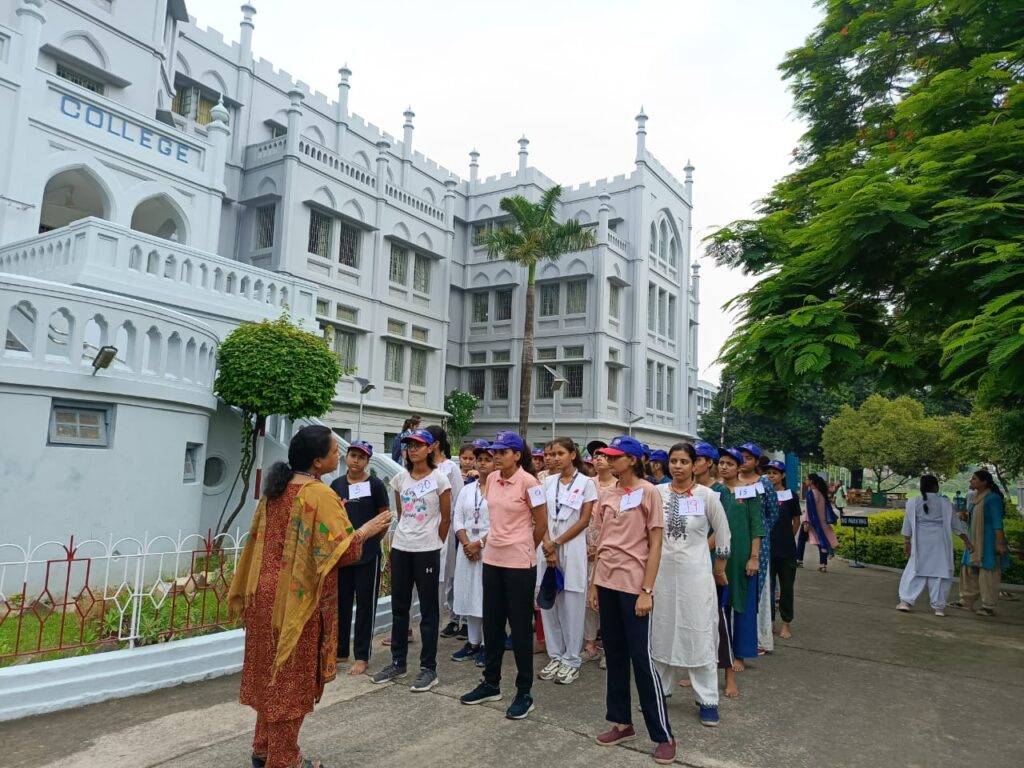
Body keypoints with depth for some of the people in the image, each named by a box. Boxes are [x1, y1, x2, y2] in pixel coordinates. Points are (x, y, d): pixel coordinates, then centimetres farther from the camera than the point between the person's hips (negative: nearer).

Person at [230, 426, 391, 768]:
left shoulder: (276, 489, 5)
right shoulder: (321, 495, -20)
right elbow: (342, 551, -22)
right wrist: (367, 530, -6)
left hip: (268, 592, 8)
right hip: (299, 599, -8)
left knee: (272, 670, 19)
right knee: (292, 677, 7)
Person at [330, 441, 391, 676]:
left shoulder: (375, 484, -5)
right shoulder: (337, 485, 6)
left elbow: (385, 516, -1)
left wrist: (370, 538, -2)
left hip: (367, 553, -4)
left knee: (365, 604, 3)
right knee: (340, 602, 12)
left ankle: (362, 656, 13)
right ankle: (340, 651, 26)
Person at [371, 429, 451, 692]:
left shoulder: (439, 478, -8)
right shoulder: (400, 478, 5)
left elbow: (446, 518, -1)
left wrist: (434, 543, 6)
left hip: (427, 550, -5)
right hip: (400, 547, 5)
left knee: (428, 609, 4)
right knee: (398, 606, 12)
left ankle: (428, 668, 13)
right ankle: (398, 662, 26)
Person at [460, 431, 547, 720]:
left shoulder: (528, 482, -14)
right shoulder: (492, 479, 5)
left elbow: (541, 525, -7)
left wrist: (524, 550, 4)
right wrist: (490, 542, 14)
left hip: (519, 564, -6)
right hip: (492, 559, 7)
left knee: (520, 627, 4)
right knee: (491, 624, 15)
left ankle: (524, 693, 17)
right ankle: (491, 684, 31)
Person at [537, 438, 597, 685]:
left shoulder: (586, 483, -2)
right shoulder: (547, 482, 8)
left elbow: (584, 521, -6)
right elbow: (542, 517, 5)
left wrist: (557, 543, -10)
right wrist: (548, 546, -9)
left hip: (572, 547, -4)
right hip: (547, 547, 4)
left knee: (571, 605, 2)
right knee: (548, 603, 8)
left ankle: (571, 660, 14)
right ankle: (555, 656, 21)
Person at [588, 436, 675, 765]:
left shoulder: (648, 492, -9)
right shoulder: (605, 495, 7)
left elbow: (655, 546, -9)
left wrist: (647, 591, -14)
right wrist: (593, 584, 10)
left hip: (634, 585, -6)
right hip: (607, 583, 6)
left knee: (641, 659, -1)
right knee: (614, 655, 13)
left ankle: (663, 736, 13)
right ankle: (622, 722, 26)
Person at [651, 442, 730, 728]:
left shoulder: (707, 496, -9)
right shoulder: (657, 493, -3)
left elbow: (723, 533, 3)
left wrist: (719, 568, 8)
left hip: (695, 572, -2)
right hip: (662, 571, 3)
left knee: (700, 634, 3)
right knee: (662, 630, 13)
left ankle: (708, 699, 16)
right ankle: (660, 688, 29)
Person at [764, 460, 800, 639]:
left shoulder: (790, 495, -2)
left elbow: (796, 521, 7)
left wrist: (788, 538, 9)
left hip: (786, 550, -1)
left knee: (786, 587, 7)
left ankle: (786, 623, 19)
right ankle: (769, 621, 20)